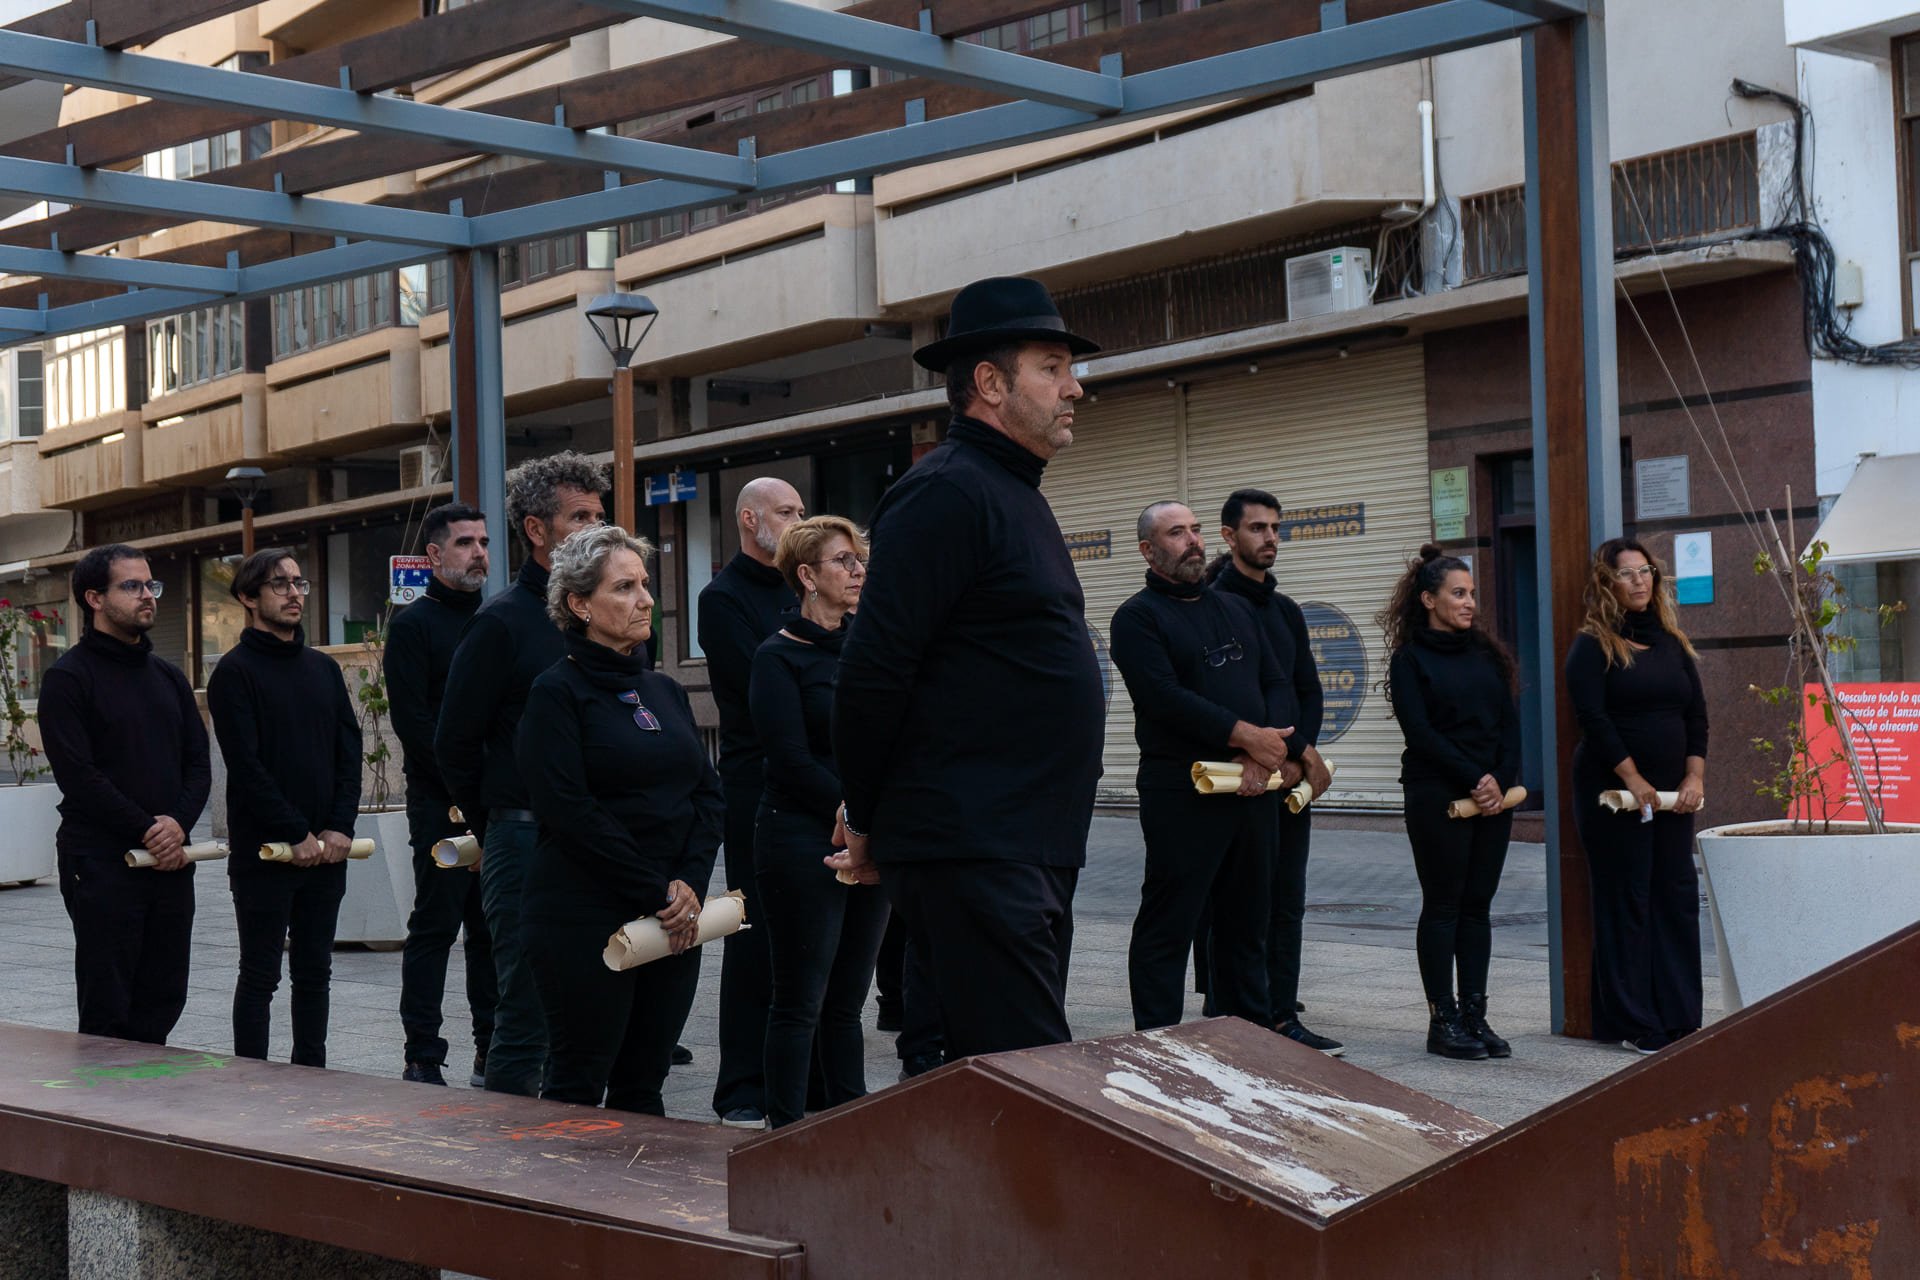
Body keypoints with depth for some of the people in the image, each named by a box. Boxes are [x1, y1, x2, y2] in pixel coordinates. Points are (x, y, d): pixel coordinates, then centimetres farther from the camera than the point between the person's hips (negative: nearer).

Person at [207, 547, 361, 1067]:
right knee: (260, 976, 1)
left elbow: (349, 752, 9)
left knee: (315, 972, 11)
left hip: (327, 849, 5)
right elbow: (246, 766, -12)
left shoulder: (324, 668, 14)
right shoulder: (236, 671, -5)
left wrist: (340, 828, -4)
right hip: (264, 850, -5)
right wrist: (298, 834, -15)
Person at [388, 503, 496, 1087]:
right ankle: (423, 1060, 1)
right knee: (435, 927, -3)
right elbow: (413, 722, -10)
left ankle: (492, 1051, 16)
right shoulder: (412, 625, -2)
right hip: (441, 805, -6)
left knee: (493, 929, 9)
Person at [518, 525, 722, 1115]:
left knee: (644, 1087, 10)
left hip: (674, 915, 6)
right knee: (577, 1087, 0)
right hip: (584, 916, -6)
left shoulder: (665, 690, 14)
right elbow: (568, 811, -15)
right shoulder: (558, 690, -6)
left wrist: (689, 882, -6)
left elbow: (709, 791, 11)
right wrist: (657, 893, -15)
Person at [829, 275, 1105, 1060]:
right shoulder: (946, 494, -12)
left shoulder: (1013, 495, 20)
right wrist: (867, 822, -7)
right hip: (970, 851, -10)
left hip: (1029, 849, 10)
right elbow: (872, 672, -17)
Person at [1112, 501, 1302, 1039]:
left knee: (1246, 920, 13)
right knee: (1167, 926, -3)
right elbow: (1164, 697, -17)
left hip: (1252, 790, 7)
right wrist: (1247, 736, -16)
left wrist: (1265, 756, -6)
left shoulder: (1236, 609, 18)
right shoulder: (1139, 616, -4)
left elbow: (1277, 685, 12)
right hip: (1181, 793, -7)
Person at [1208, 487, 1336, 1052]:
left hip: (1294, 777, 7)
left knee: (1288, 905, 8)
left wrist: (1297, 756, -2)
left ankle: (1283, 1017, 12)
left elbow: (1309, 693, 17)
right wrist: (1301, 751, -11)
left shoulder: (1286, 611, 18)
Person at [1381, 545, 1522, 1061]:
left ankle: (1474, 1015, 11)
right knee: (1443, 905, -1)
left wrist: (1502, 783, -6)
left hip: (1494, 796, 5)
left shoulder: (1487, 653, 13)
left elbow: (1510, 724, 9)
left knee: (1478, 905, 7)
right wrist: (1474, 780, -15)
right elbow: (1420, 732, -10)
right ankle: (1442, 1020, 3)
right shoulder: (1410, 659, -2)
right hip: (1437, 796, -5)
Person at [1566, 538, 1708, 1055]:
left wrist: (1695, 777, -1)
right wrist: (1633, 779, -16)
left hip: (1672, 794, 6)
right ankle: (1632, 1025, 2)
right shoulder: (1592, 646, -4)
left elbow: (1697, 713, 12)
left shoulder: (1672, 643, 14)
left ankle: (1681, 1020, 12)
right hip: (1614, 793, -6)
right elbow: (1592, 716, -13)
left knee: (1678, 897, 5)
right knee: (1625, 901, -3)